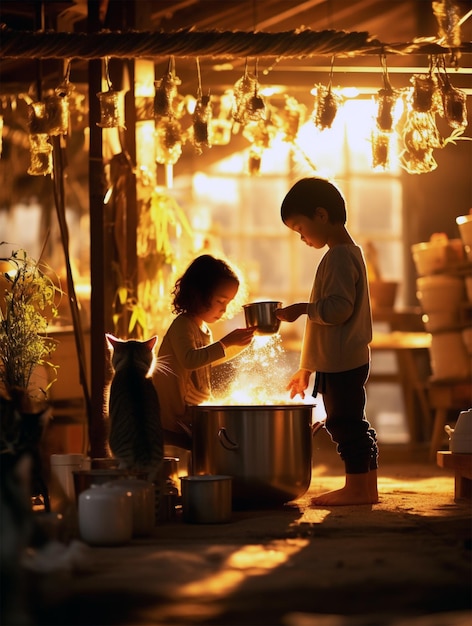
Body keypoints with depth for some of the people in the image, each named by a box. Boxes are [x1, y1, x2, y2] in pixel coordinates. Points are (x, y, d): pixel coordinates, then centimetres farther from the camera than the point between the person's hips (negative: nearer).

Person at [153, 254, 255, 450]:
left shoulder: (203, 328, 17)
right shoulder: (183, 325, -15)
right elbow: (190, 359, -33)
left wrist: (239, 343, 23)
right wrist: (226, 342, -35)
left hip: (197, 410, 10)